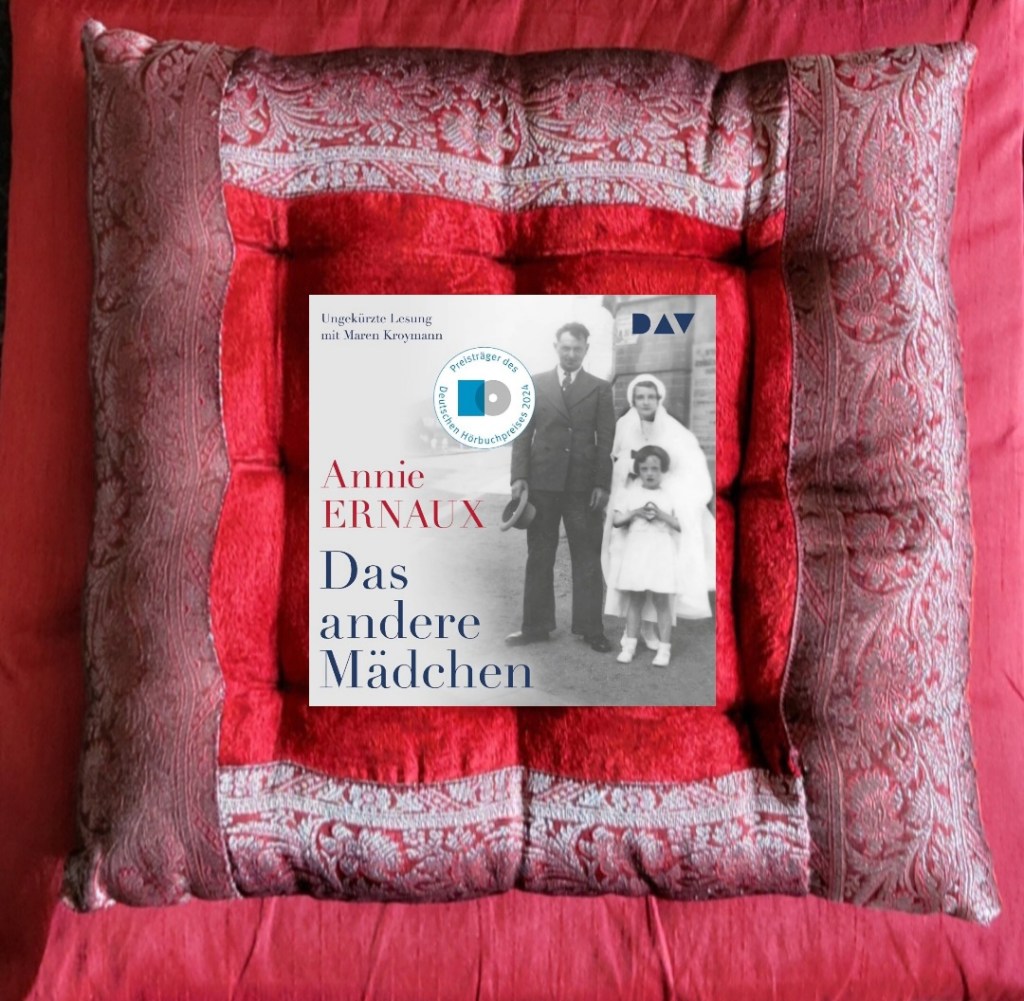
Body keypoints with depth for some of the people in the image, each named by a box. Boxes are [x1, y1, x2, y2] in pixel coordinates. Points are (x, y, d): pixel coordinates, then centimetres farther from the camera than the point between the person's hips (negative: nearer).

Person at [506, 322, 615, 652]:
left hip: (583, 485, -1)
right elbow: (523, 434, 5)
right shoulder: (535, 384, 8)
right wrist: (519, 476, -6)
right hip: (542, 482, 1)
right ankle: (536, 625, 16)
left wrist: (602, 484, -7)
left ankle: (591, 628, 13)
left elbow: (606, 440, 1)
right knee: (539, 557, 7)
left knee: (588, 558, 4)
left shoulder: (600, 388, 6)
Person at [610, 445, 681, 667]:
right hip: (635, 551, 2)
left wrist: (661, 515, -15)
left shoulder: (670, 496, 2)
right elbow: (616, 520, 0)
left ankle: (664, 649, 8)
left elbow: (682, 525, -3)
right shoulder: (629, 493, 6)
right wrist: (636, 512, -13)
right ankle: (629, 645, 17)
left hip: (661, 553, -1)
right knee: (634, 600, 8)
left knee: (662, 602, 1)